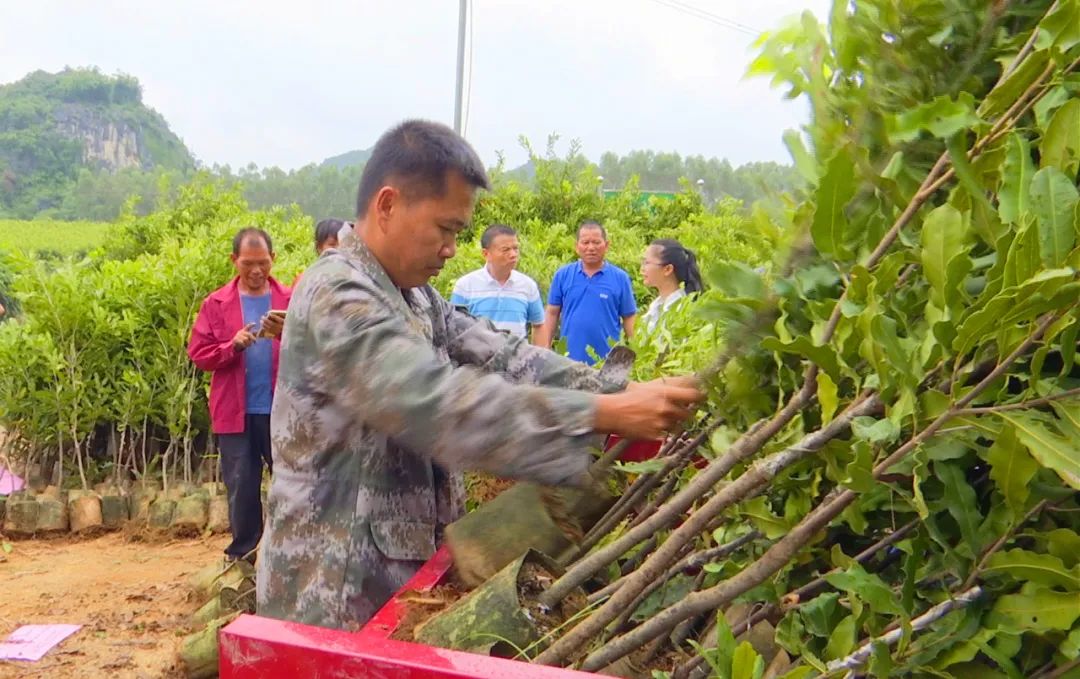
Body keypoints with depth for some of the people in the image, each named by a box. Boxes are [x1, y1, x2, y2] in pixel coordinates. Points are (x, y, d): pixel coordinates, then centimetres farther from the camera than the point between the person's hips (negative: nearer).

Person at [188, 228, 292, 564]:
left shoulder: (291, 300, 3)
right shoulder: (216, 303, 3)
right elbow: (198, 353, 0)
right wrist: (233, 345, -16)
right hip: (235, 412, 0)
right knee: (241, 488, 9)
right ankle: (241, 557, 22)